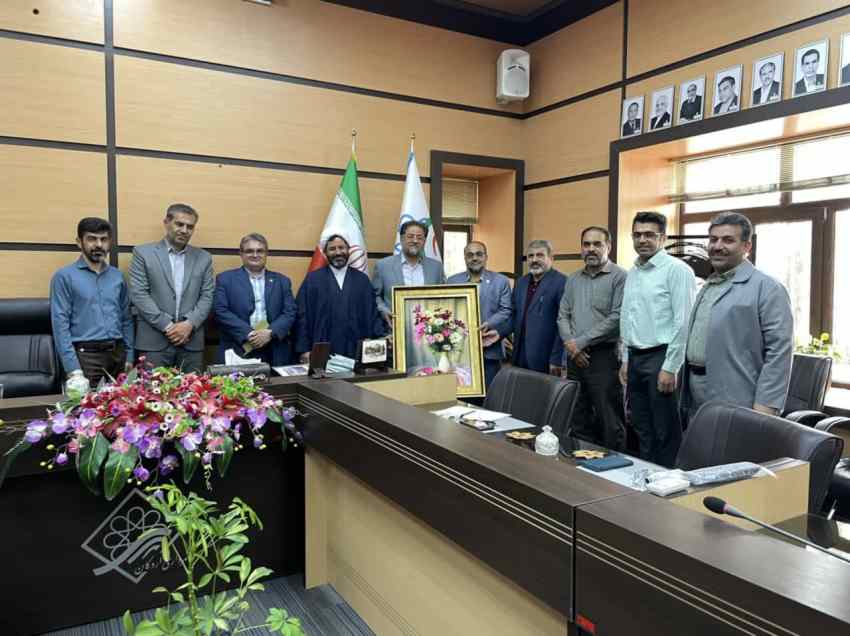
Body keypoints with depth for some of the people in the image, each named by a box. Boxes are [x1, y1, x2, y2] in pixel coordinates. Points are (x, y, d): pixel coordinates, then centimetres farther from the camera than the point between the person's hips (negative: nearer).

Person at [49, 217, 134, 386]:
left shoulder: (117, 276, 12)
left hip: (117, 354, 4)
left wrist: (129, 357, 8)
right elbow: (60, 323, -7)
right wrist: (73, 368, -14)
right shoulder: (64, 276, -1)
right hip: (85, 355, -4)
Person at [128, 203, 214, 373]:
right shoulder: (143, 253, 3)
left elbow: (207, 296, 6)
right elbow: (139, 295, -4)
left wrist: (189, 324, -10)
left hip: (192, 342, 2)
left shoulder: (203, 258, 11)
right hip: (154, 341, -2)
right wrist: (167, 326, -11)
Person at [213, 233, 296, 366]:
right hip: (237, 351, -1)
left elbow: (289, 312, 5)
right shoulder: (225, 279, 7)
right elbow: (221, 311, -3)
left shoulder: (282, 281, 13)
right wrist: (248, 334, -14)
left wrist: (270, 333, -12)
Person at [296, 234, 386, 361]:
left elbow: (372, 313, 9)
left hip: (356, 352, 2)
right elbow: (303, 316, 1)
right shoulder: (312, 279, 3)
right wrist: (304, 349, -5)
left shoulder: (362, 279, 10)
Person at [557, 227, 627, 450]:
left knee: (609, 423, -1)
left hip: (604, 357, -6)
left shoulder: (619, 277, -6)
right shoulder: (573, 279, 14)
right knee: (578, 421, 13)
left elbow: (617, 318, -14)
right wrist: (570, 344, -5)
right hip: (576, 358, 6)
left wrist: (581, 342, -12)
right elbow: (563, 316, 12)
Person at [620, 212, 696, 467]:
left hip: (661, 358, -7)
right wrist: (626, 360, 15)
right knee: (642, 430, 16)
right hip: (635, 359, 8)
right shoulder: (632, 273, 14)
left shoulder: (676, 270, -10)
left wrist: (670, 368, -17)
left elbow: (683, 323, -15)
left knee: (666, 433, 1)